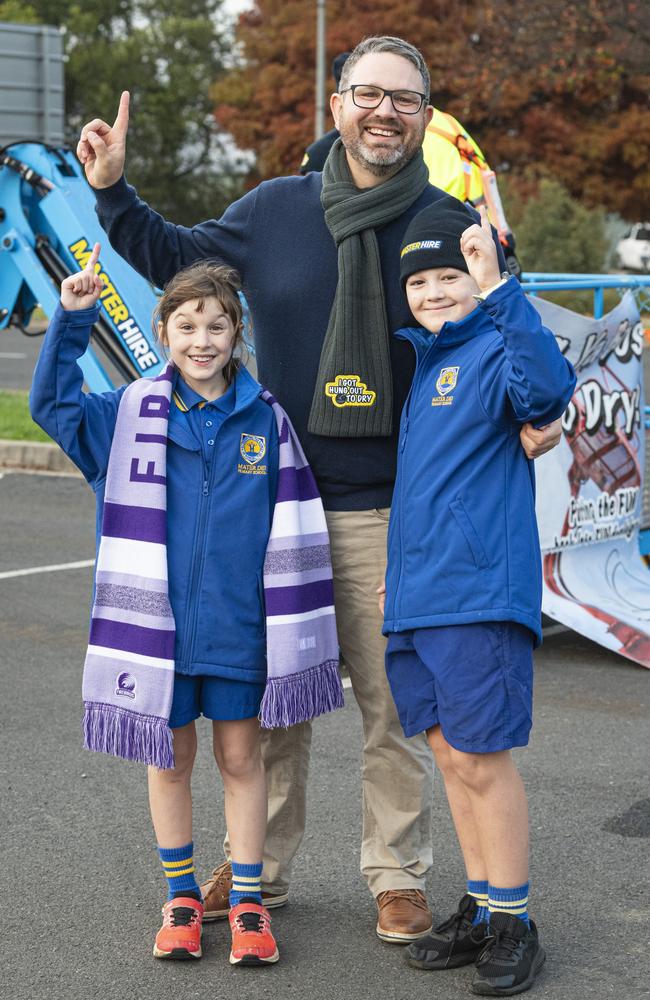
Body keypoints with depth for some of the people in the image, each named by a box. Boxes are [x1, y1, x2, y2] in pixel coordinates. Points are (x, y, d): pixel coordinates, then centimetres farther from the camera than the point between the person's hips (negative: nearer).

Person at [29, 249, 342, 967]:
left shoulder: (264, 418, 0)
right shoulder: (132, 414, -1)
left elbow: (290, 525, 6)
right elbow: (51, 402, -4)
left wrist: (294, 622, 6)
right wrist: (72, 318, -15)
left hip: (237, 625, 0)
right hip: (159, 624, 0)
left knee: (240, 757, 9)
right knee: (169, 759, 12)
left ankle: (248, 900, 21)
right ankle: (181, 895, 27)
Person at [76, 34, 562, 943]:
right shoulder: (275, 210, 3)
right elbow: (177, 259, 18)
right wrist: (112, 191, 7)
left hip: (393, 517, -2)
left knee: (394, 703, 4)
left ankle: (398, 876, 20)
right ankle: (260, 866, 27)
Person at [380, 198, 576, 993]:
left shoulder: (497, 351, -9)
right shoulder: (422, 358, 15)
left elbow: (547, 392, -33)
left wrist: (498, 287, -38)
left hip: (479, 593, -8)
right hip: (413, 594, 8)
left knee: (481, 757, -3)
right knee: (450, 755, 13)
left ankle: (513, 924, 9)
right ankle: (480, 909, 24)